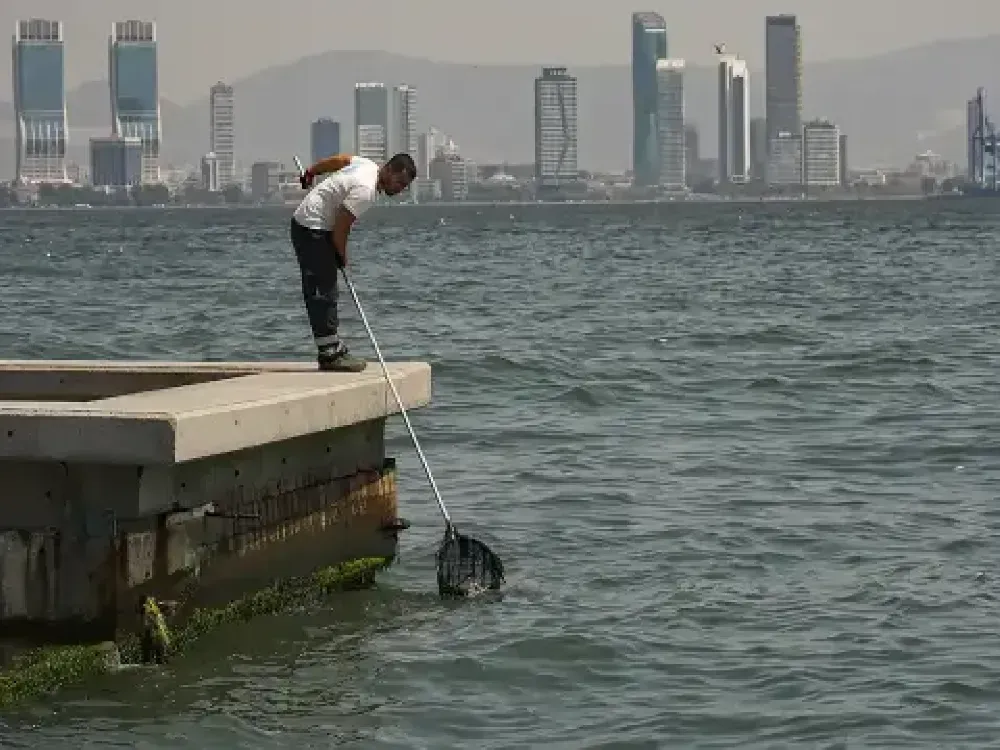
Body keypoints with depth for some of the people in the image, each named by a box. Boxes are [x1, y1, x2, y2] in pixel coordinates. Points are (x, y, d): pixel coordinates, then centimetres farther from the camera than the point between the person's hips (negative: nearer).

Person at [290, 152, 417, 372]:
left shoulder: (369, 166, 5)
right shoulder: (365, 190, -25)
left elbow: (339, 159, 21)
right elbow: (341, 226, -23)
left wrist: (311, 172, 35)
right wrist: (341, 256, -7)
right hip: (311, 230, -11)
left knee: (326, 291, 12)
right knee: (321, 292, -12)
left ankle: (335, 349, 16)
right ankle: (329, 354, -13)